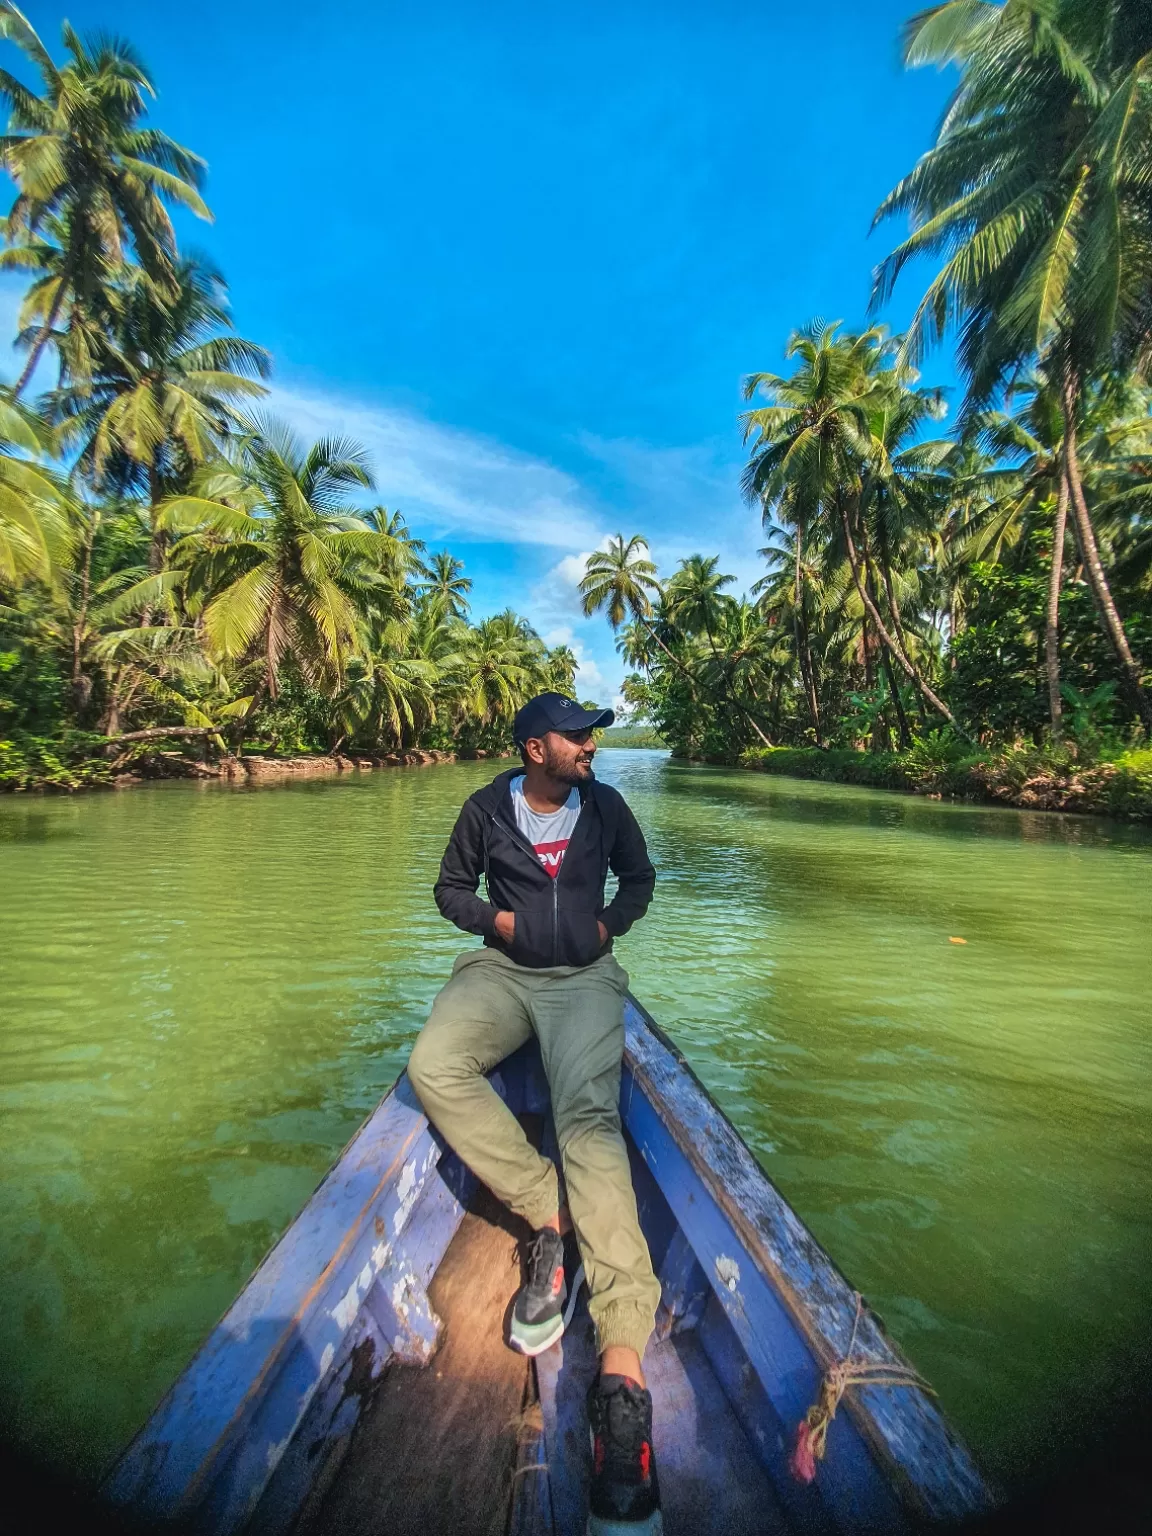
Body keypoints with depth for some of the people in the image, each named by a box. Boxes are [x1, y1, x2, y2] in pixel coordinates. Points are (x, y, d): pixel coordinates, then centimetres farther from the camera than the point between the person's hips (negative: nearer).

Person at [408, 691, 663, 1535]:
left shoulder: (605, 804, 4)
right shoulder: (487, 808, 2)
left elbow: (641, 878, 17)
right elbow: (451, 888, 12)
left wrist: (610, 922, 0)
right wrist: (495, 918, -6)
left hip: (585, 976, -1)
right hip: (501, 969, 2)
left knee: (589, 1114, -25)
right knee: (433, 1066, -26)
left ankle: (623, 1357, -30)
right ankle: (551, 1217, -19)